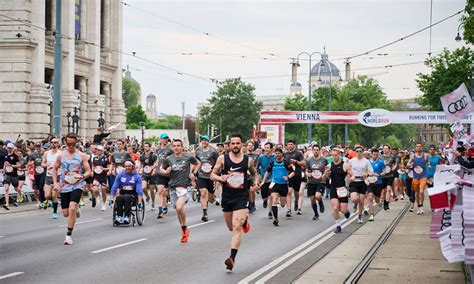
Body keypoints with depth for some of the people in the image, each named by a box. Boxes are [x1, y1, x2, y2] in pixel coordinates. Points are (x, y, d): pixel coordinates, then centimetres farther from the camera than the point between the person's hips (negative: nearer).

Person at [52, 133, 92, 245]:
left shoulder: (82, 156, -1)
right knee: (65, 213, 5)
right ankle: (76, 210, 43)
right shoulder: (61, 156, 4)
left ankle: (69, 235, -11)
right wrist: (55, 183, 3)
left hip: (77, 186, -3)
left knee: (72, 208, -22)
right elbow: (54, 169, 15)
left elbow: (88, 172, 1)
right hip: (64, 186, 3)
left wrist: (82, 176, -20)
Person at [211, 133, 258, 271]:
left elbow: (254, 174, 19)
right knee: (231, 228, 18)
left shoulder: (248, 160, 1)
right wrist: (220, 178, -20)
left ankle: (232, 258, -17)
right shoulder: (222, 159, -2)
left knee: (237, 228, -15)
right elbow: (212, 175, 2)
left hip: (241, 196, -2)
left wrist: (256, 183, -2)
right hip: (227, 196, 2)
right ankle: (245, 216, 53)